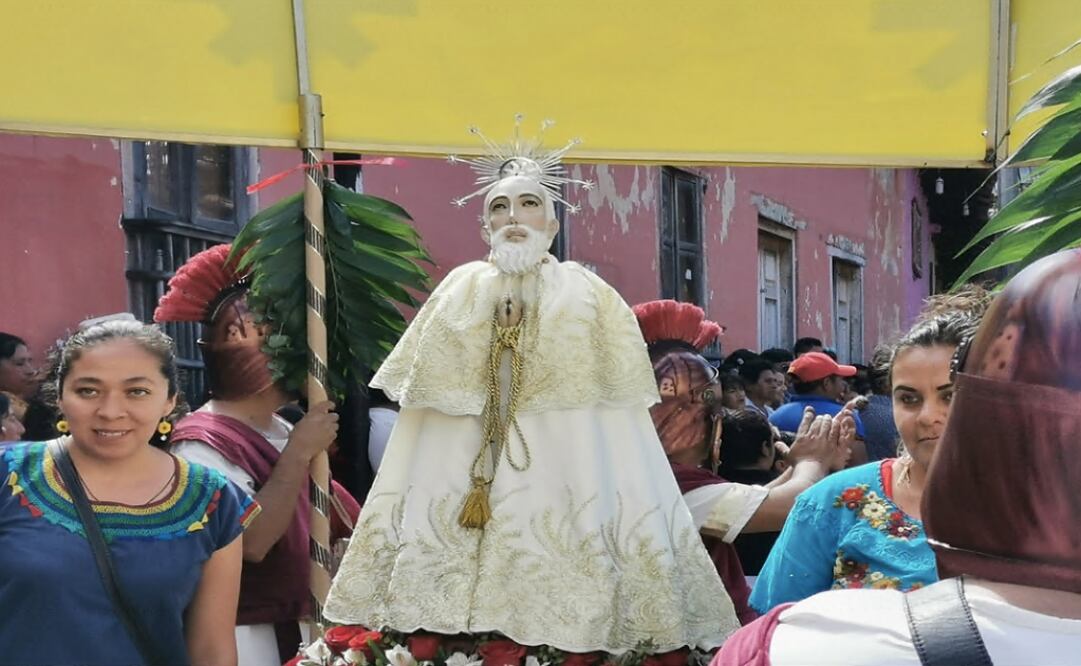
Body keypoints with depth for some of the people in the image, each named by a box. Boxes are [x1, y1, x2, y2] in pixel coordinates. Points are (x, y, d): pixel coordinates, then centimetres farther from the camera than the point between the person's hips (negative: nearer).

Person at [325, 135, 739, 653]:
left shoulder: (589, 299, 5)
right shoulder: (458, 295, 9)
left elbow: (616, 411, 2)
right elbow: (424, 399, 12)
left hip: (565, 482, -1)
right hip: (459, 483, 2)